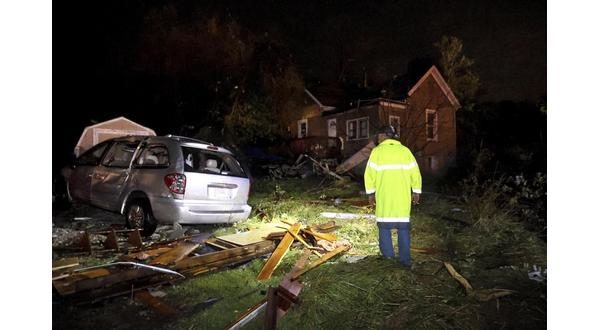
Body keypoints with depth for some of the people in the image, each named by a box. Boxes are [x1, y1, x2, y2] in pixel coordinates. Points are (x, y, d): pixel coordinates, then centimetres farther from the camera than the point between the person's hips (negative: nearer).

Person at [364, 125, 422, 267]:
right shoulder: (405, 150, 4)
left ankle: (388, 259, 9)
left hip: (384, 197, -2)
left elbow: (370, 174, -5)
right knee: (403, 227, 8)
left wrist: (370, 192, 4)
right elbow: (415, 173, 4)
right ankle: (405, 260, 9)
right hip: (403, 197, 2)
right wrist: (416, 192, 12)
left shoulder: (377, 151, -3)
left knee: (384, 227, 8)